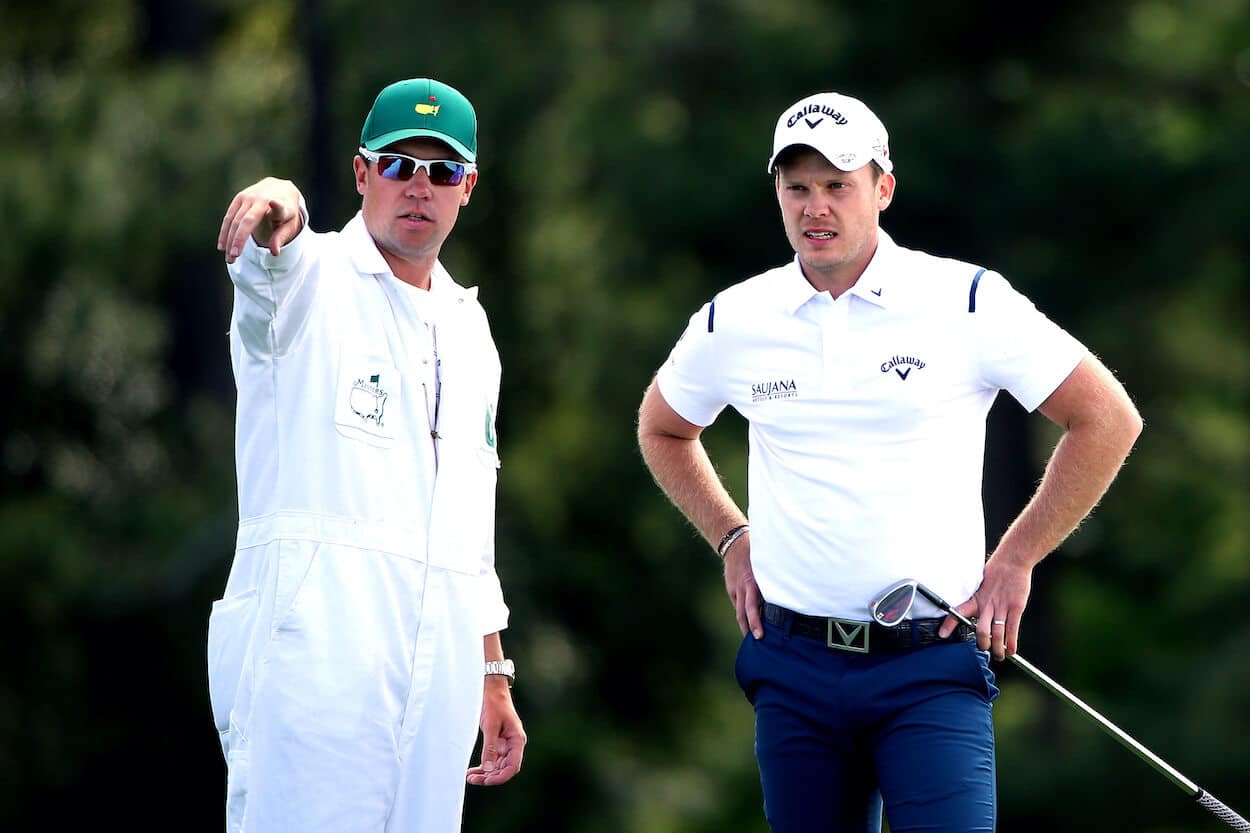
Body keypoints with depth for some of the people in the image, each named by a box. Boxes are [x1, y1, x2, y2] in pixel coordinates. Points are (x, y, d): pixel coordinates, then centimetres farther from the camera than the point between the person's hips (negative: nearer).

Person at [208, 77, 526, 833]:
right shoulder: (313, 280, 3)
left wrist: (493, 674, 23)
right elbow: (271, 259, -24)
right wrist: (277, 205, -48)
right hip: (314, 643, -6)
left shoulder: (468, 327, 23)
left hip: (440, 657, 6)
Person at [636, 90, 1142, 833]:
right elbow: (663, 430, 26)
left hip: (932, 666, -3)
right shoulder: (732, 322, 6)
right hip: (794, 668, 3)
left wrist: (1015, 561, 0)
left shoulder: (968, 303, -4)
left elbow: (1108, 418, 2)